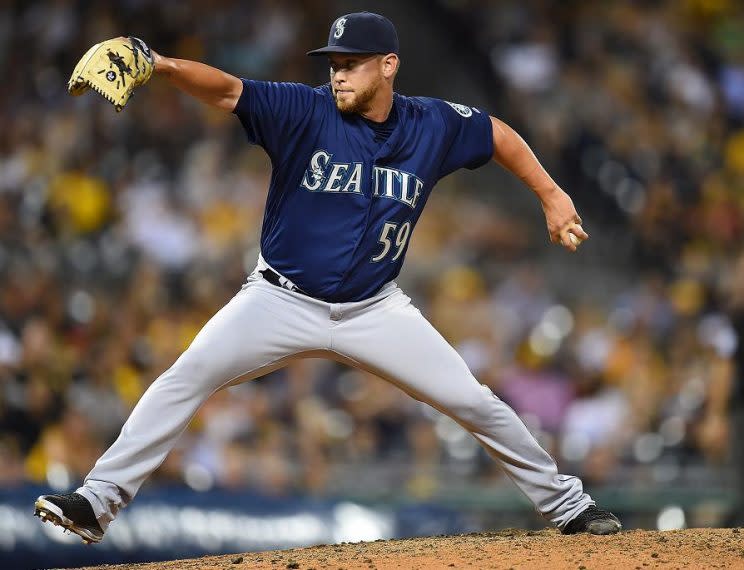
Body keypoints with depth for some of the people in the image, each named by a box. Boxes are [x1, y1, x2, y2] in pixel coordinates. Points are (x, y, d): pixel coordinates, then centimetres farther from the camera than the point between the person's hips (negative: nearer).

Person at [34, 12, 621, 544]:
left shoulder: (433, 125, -6)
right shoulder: (306, 112, -14)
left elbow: (497, 133, 14)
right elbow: (228, 90, -28)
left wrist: (552, 196, 7)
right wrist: (162, 65, -45)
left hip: (374, 309, 2)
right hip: (282, 301, -1)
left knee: (473, 401, -1)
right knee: (184, 380, -17)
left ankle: (564, 503, 18)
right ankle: (99, 500, -14)